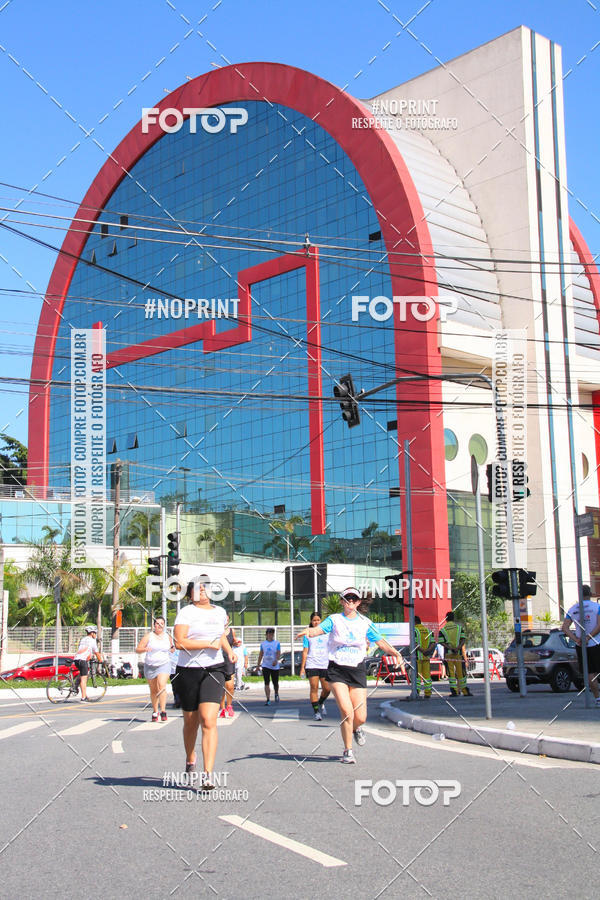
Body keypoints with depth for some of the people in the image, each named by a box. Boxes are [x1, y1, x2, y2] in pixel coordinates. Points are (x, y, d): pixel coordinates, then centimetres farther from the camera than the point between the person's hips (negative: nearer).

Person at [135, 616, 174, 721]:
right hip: (150, 666, 0)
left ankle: (163, 711, -22)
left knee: (162, 685, -21)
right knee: (153, 690, 7)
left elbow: (171, 649, 25)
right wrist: (144, 649, -25)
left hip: (164, 664, 0)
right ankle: (155, 712, 24)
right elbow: (137, 649, -4)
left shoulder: (168, 637, 8)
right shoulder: (148, 636, 0)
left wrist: (172, 649, 1)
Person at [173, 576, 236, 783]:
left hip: (214, 670, 2)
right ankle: (190, 760, 39)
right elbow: (179, 642, -15)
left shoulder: (220, 612, 13)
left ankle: (208, 774, -16)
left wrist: (229, 651, 17)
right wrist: (209, 644, -15)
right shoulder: (186, 612, -4)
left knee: (209, 721, -14)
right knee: (190, 721, 11)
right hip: (188, 671, -2)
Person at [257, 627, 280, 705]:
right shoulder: (263, 643, 6)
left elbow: (278, 653, -13)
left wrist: (276, 660, -31)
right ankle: (268, 699, -12)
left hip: (275, 666, -1)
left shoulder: (277, 643, -1)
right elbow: (261, 655, 13)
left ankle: (276, 694, 39)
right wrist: (258, 665, 13)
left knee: (275, 683, 10)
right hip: (265, 666, 1)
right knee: (266, 683, -10)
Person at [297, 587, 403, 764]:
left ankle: (356, 729, 35)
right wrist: (308, 631, -38)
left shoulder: (365, 623, 8)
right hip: (337, 671, -2)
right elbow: (318, 629, -14)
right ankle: (348, 751, 4)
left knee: (360, 717, -4)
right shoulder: (334, 619, 2)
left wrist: (395, 652, -7)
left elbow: (380, 642, 10)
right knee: (347, 712, -15)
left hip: (357, 670, 2)